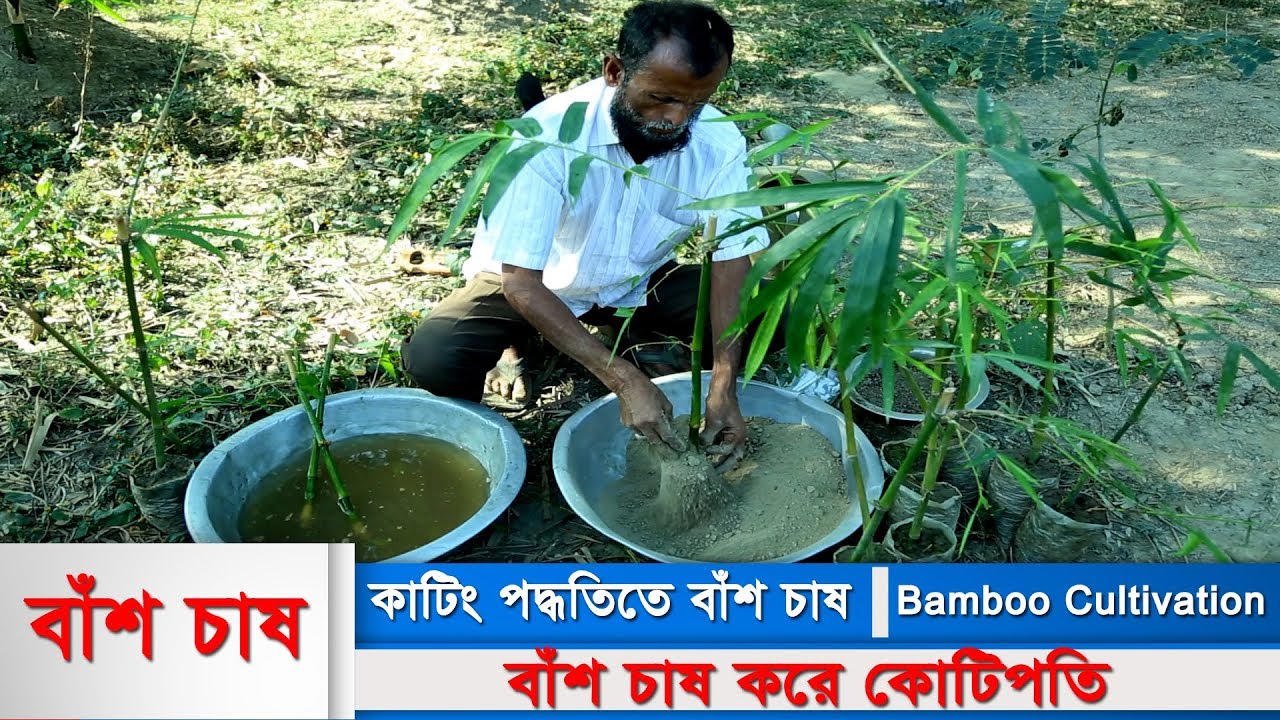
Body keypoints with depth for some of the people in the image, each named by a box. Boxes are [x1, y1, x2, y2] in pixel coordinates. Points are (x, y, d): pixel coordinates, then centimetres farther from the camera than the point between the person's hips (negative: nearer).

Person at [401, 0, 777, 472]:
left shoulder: (721, 142, -20)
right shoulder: (548, 137, -32)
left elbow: (732, 264, -18)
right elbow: (522, 283, -32)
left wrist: (723, 388, -33)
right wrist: (625, 381, -39)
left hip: (640, 283, 3)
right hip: (536, 283, -2)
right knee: (432, 358, -28)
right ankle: (517, 344, 6)